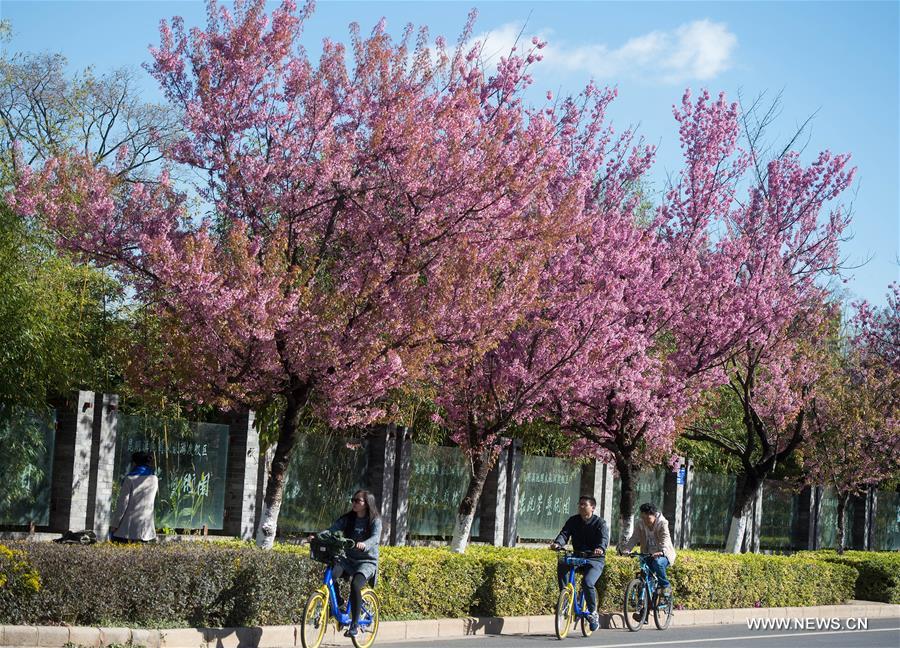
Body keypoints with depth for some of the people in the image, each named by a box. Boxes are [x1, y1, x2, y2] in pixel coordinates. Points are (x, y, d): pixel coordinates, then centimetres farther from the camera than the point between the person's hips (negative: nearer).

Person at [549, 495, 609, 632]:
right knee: (561, 566, -28)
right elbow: (564, 533, -8)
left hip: (595, 560, -4)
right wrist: (557, 543, -31)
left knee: (587, 582, -29)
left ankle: (593, 612, -7)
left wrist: (600, 548, -45)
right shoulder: (573, 520, 7)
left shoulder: (600, 522, -4)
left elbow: (604, 538, -22)